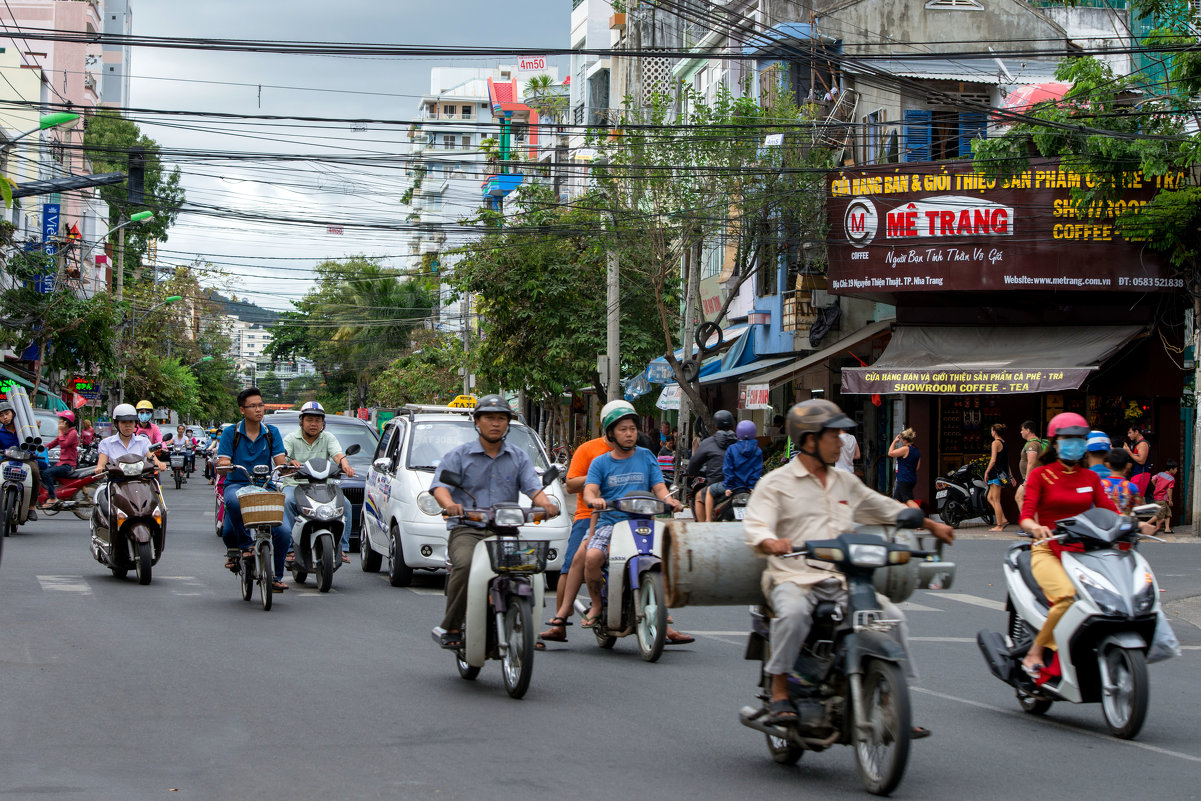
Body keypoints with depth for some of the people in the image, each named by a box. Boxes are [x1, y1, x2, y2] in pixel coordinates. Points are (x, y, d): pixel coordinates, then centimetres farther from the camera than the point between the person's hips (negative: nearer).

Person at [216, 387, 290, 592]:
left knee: (284, 533, -17)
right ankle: (244, 543, -20)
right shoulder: (231, 433, 4)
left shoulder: (272, 433, 10)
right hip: (237, 485, -2)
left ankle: (276, 576, 6)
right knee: (233, 500, -41)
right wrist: (224, 466, -29)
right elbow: (222, 463, -4)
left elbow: (280, 461, 1)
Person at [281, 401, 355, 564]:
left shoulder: (328, 438, 9)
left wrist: (345, 464, -33)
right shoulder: (291, 439, 4)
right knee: (287, 501, -33)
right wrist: (290, 462, -38)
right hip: (294, 484, -2)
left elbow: (338, 454, -9)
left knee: (345, 504, -22)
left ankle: (342, 548, -15)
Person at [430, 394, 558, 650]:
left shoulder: (519, 457, 18)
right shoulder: (459, 455, 10)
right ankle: (450, 628, -23)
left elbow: (532, 487, 5)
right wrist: (449, 503, -27)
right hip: (466, 530, -2)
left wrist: (545, 502, -19)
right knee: (465, 564, -34)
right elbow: (440, 486, -3)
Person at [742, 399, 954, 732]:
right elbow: (755, 526, -12)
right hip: (794, 577, -5)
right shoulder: (776, 483, 2)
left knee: (891, 616, -12)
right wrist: (771, 543, -35)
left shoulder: (846, 483, 20)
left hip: (842, 581, 5)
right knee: (793, 612, -38)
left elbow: (885, 508, 32)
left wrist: (931, 525, 27)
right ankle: (780, 692, -23)